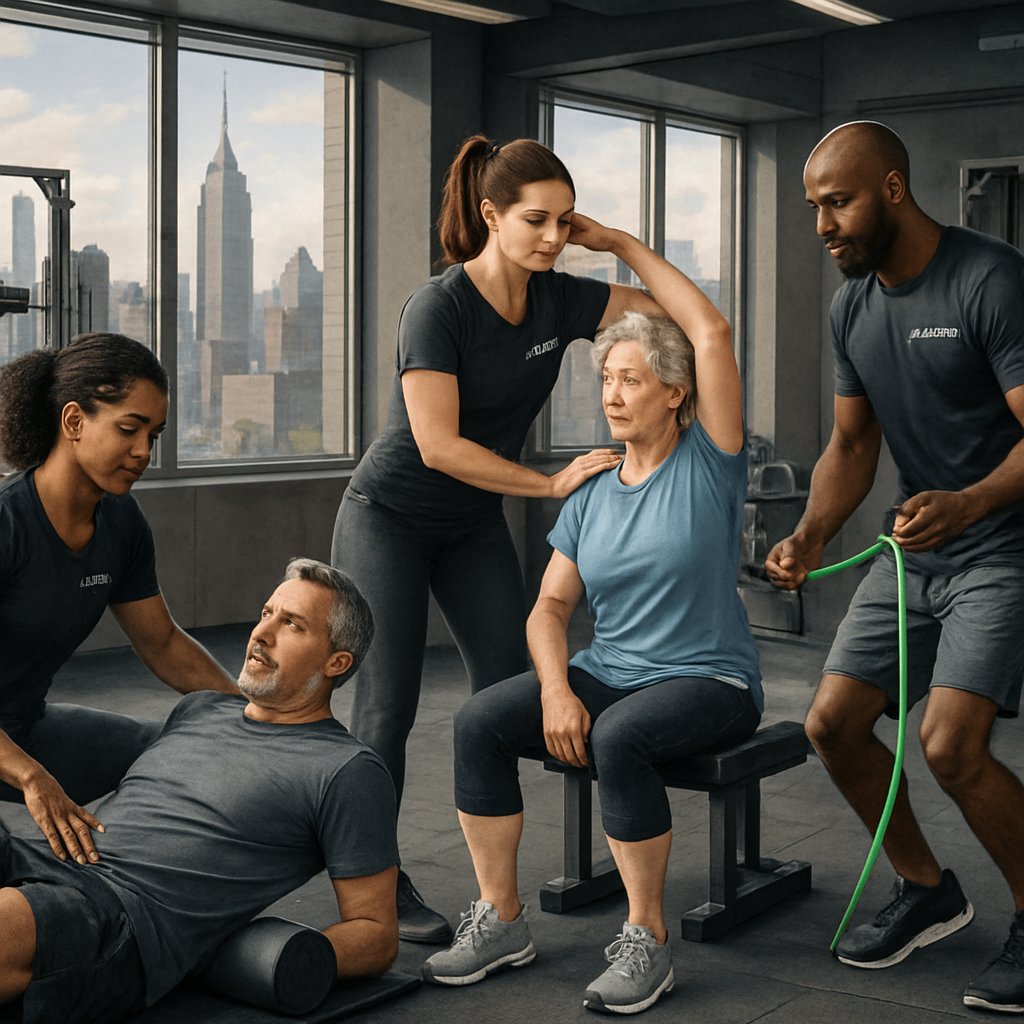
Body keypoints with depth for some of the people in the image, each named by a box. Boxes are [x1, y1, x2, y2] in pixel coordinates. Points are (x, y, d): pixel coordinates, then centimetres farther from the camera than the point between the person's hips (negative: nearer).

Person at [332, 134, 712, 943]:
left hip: (474, 525, 6)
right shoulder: (438, 308, -23)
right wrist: (552, 483, -23)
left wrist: (616, 241, -16)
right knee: (388, 705, -4)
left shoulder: (558, 300, -6)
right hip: (390, 518, -6)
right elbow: (439, 446, -27)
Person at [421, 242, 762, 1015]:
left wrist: (624, 244, -5)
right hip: (608, 674, 5)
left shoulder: (707, 464, -3)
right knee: (479, 721, -18)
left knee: (619, 737, -37)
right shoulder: (591, 497, 11)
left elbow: (712, 333, -12)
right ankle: (501, 920, -8)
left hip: (709, 683, -5)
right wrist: (556, 688, -14)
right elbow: (550, 607, 7)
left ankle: (647, 939, -20)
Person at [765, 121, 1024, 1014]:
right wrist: (810, 538, -7)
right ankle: (926, 890, 25)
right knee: (833, 722, 3)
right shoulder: (853, 306, 6)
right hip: (914, 548, 8)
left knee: (949, 741, -22)